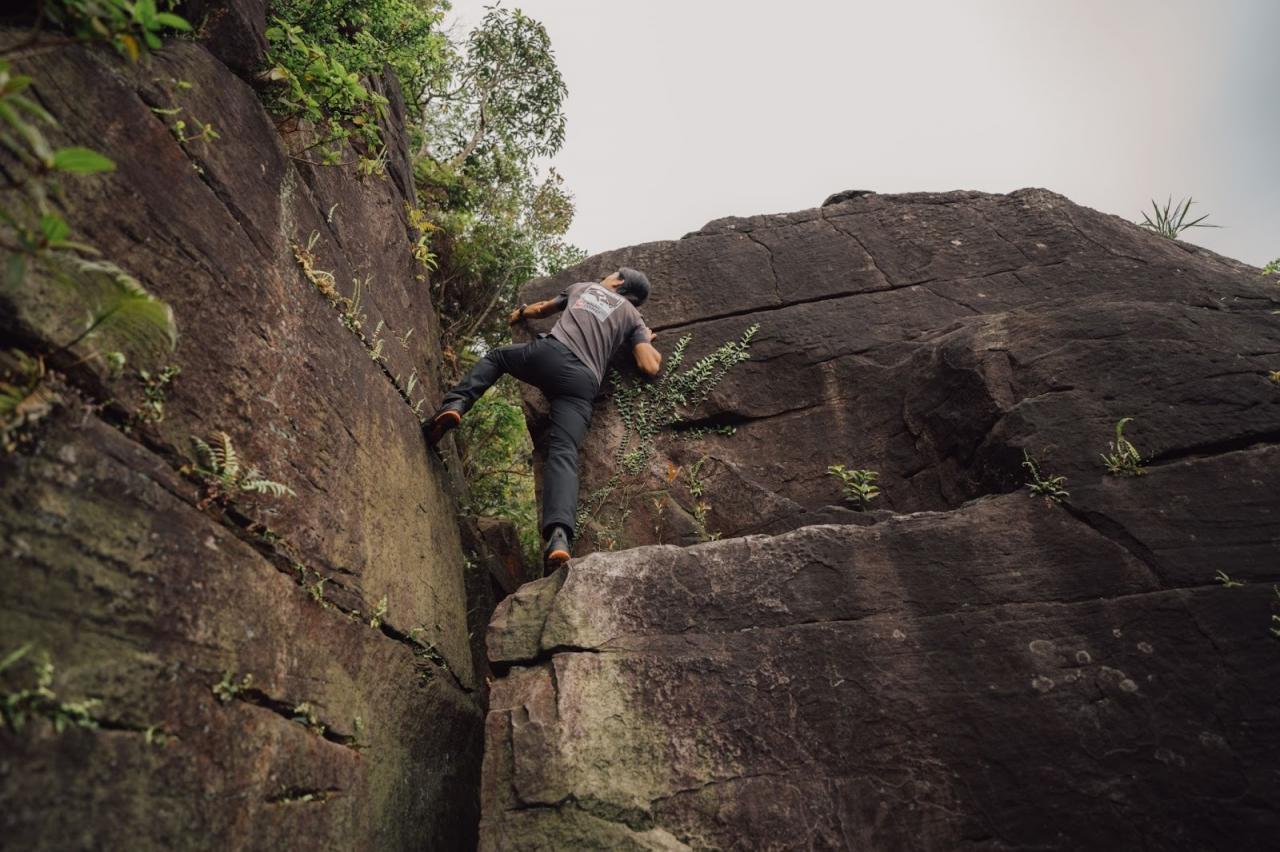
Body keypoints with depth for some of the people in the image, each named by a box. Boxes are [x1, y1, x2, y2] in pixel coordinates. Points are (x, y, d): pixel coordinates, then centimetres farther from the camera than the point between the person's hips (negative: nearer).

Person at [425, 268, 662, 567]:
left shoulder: (584, 287, 30)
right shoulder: (633, 317, 25)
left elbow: (542, 309, 46)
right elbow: (650, 368, 11)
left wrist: (521, 312, 69)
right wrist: (647, 340, 33)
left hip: (549, 353, 1)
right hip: (583, 382, 0)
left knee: (496, 356, 31)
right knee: (564, 454, -13)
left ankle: (455, 404, 5)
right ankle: (559, 536, -37)